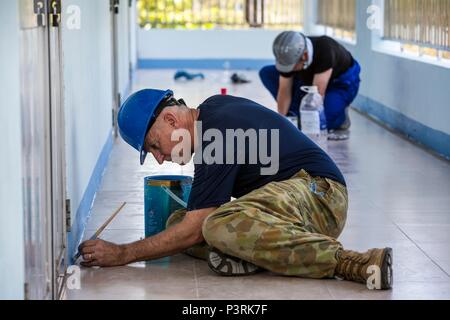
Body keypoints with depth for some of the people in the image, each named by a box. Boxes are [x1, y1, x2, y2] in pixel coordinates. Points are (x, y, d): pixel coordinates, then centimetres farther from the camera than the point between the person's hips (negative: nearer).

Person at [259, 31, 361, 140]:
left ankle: (341, 121, 0)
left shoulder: (324, 51, -39)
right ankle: (294, 120, -6)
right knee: (266, 73, -10)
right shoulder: (288, 57, -23)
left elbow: (317, 94, -38)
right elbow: (284, 92, -14)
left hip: (342, 83, -6)